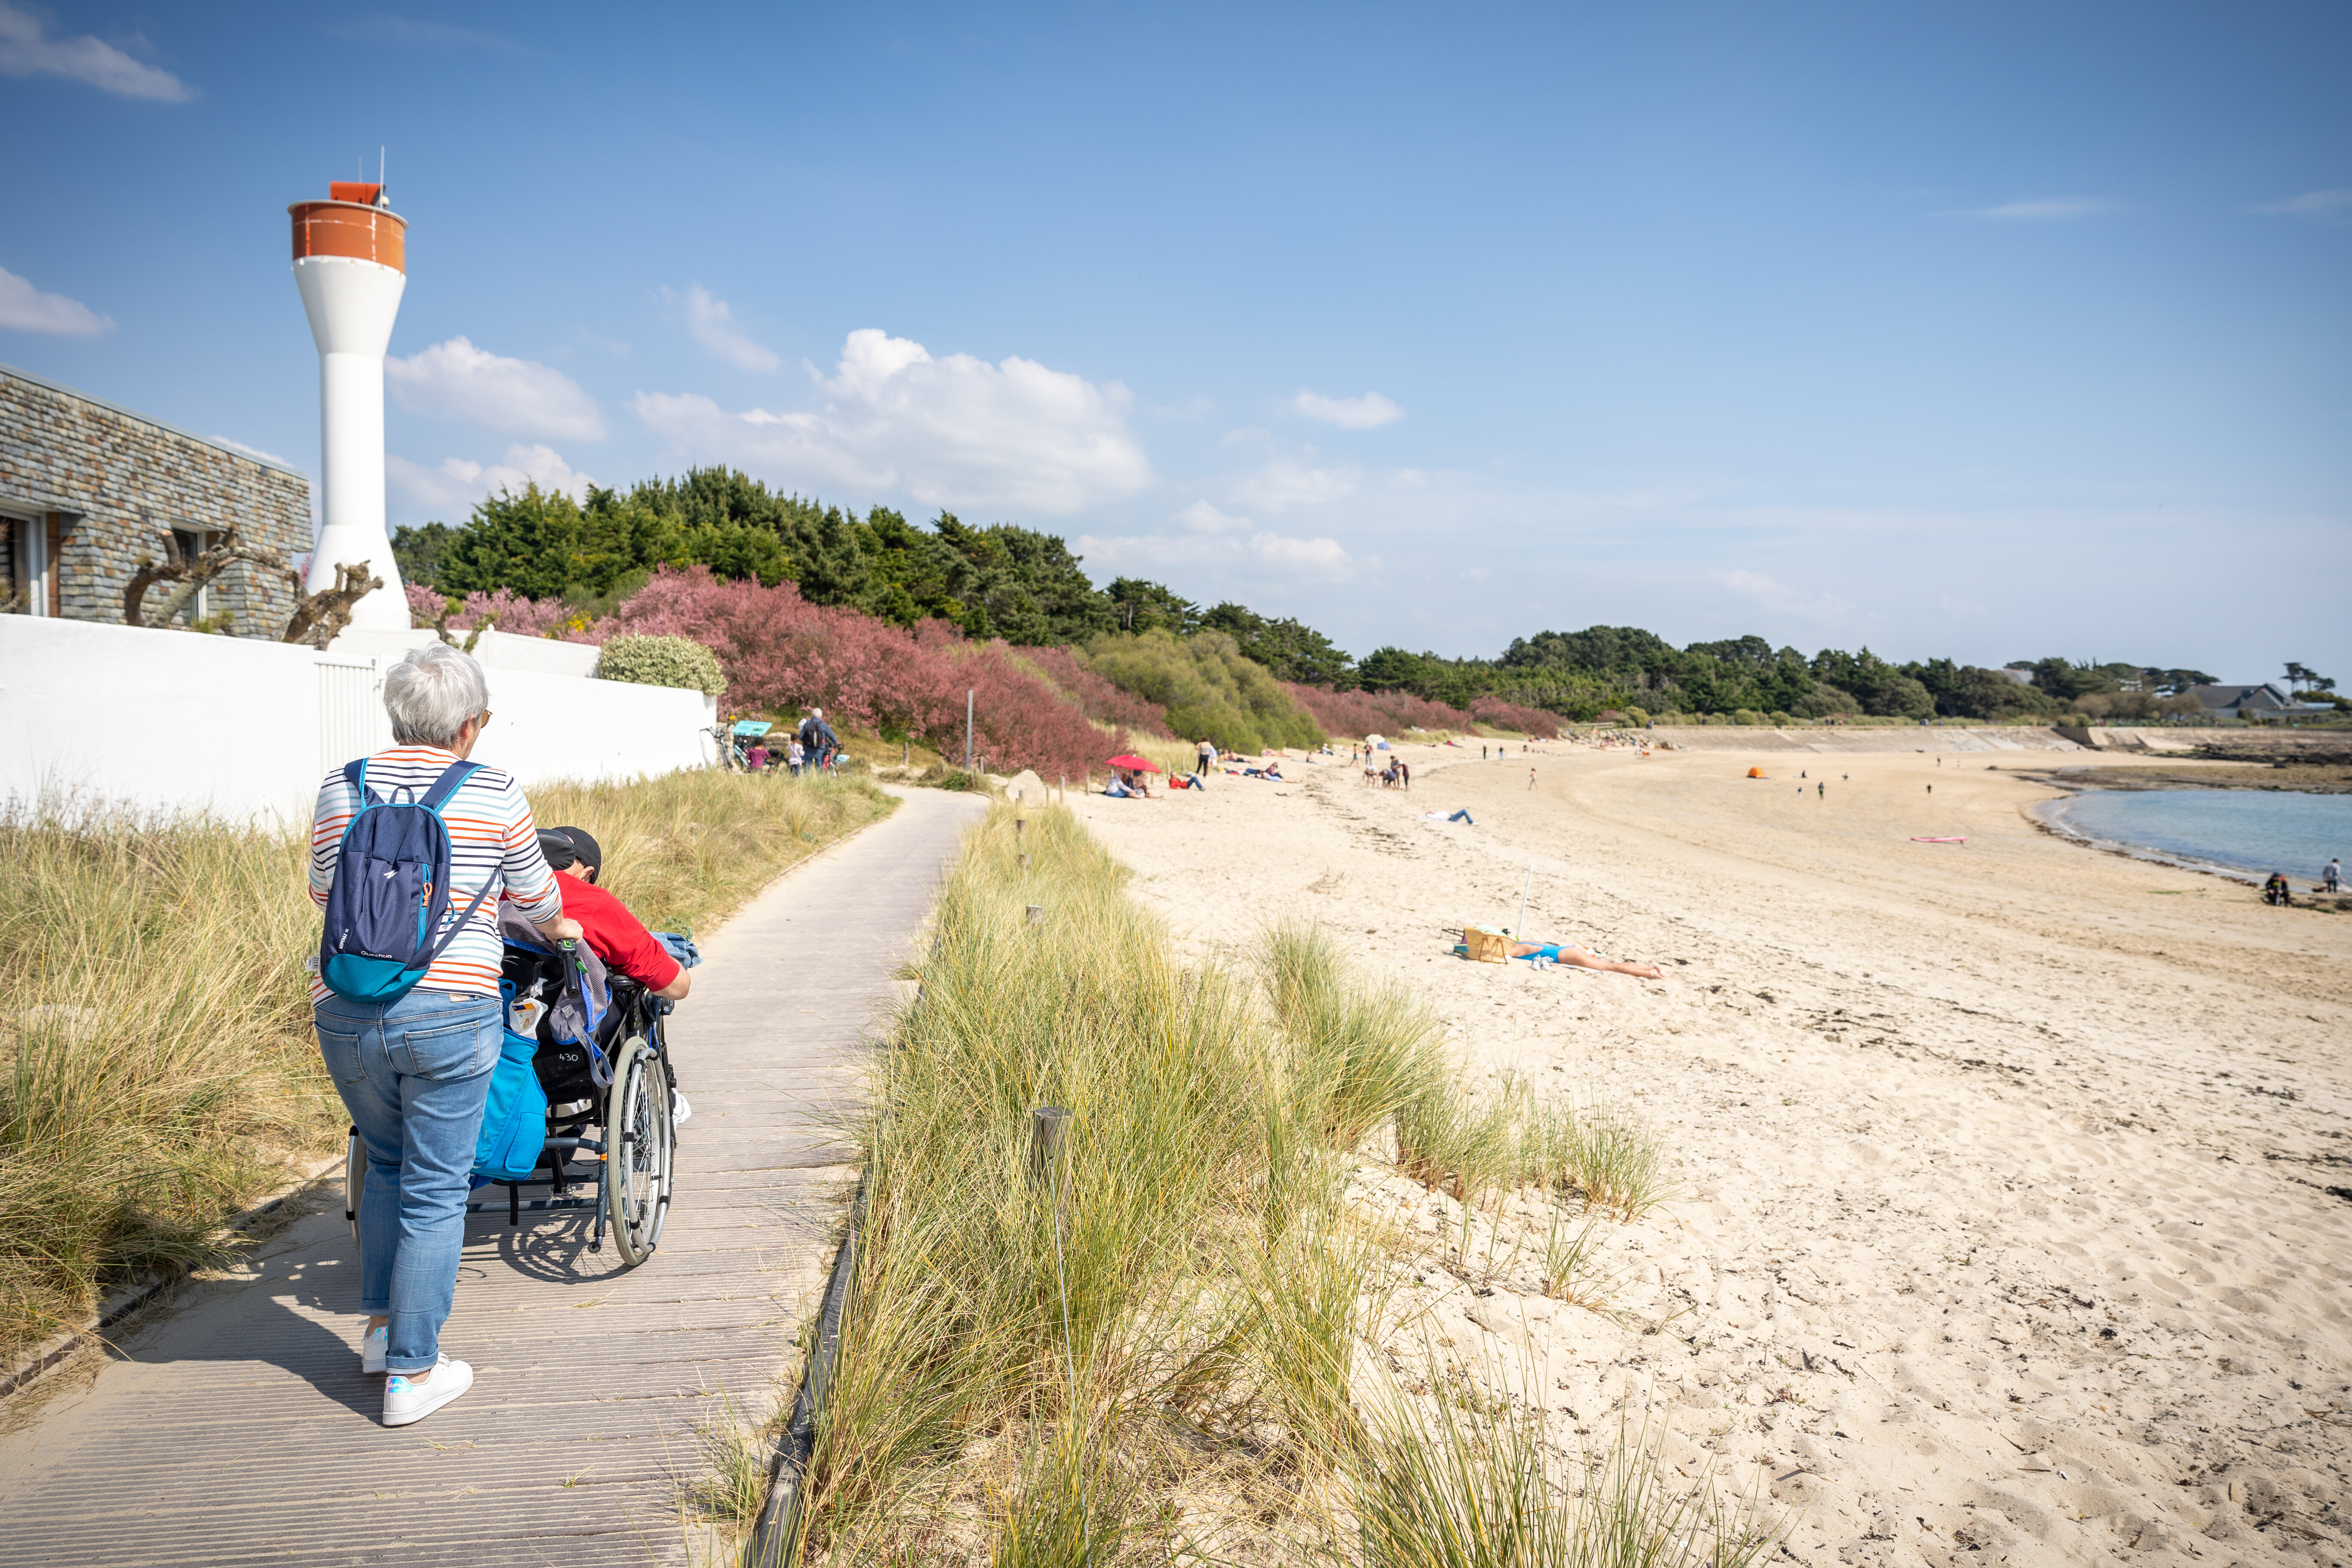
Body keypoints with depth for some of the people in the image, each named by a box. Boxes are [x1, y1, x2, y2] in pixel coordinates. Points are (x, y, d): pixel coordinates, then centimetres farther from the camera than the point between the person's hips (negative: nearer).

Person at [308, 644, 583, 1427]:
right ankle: (412, 1372, 13)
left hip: (346, 1013, 4)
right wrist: (556, 929, 35)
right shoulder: (494, 791, -2)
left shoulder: (339, 789, 7)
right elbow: (535, 895, 12)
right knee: (435, 1191, 6)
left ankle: (381, 1326, 35)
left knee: (387, 1165, 26)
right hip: (448, 1014, -4)